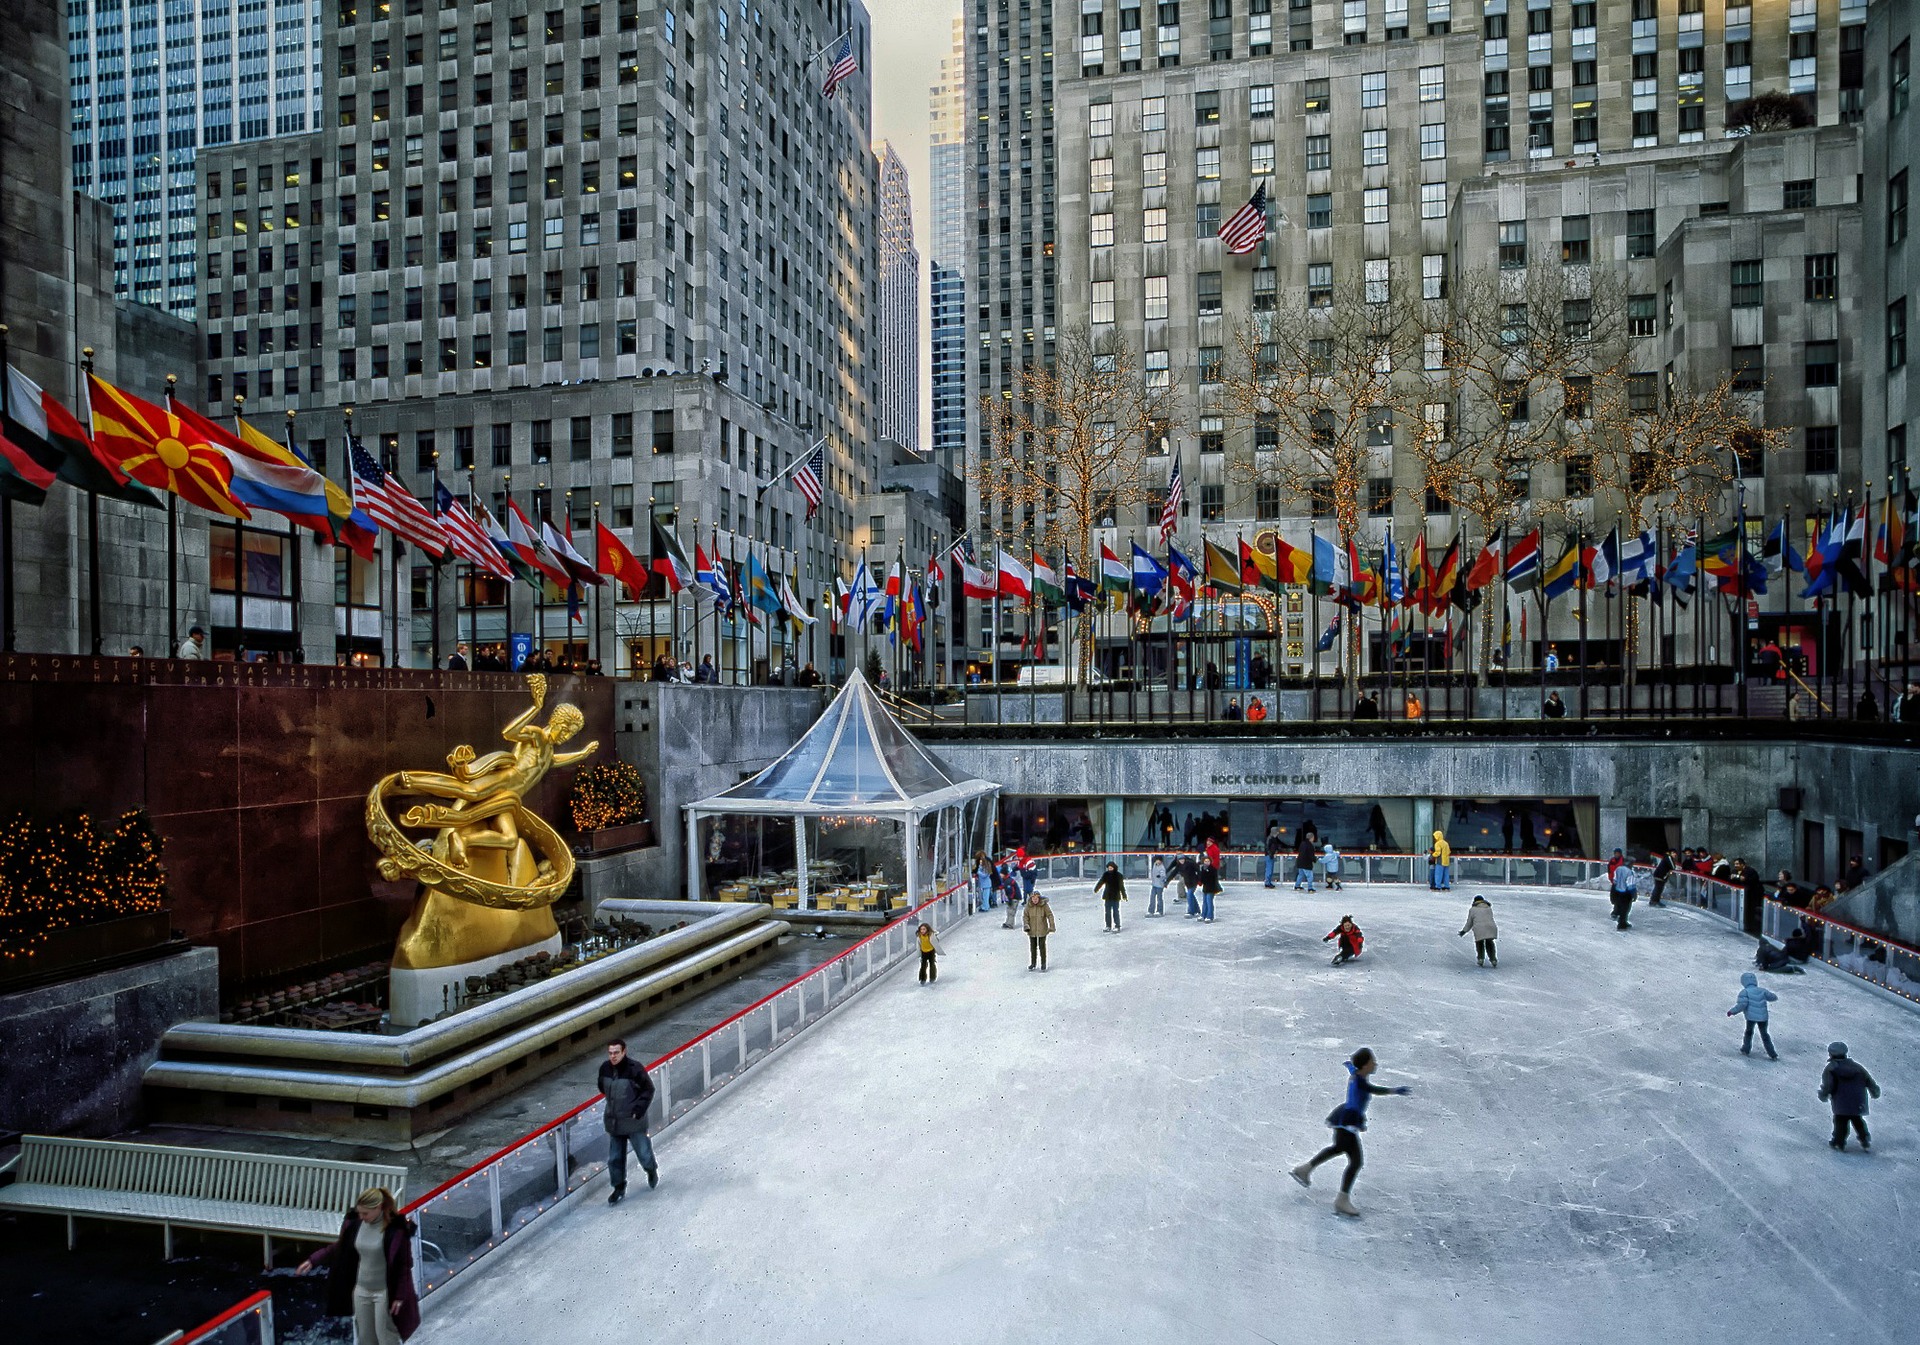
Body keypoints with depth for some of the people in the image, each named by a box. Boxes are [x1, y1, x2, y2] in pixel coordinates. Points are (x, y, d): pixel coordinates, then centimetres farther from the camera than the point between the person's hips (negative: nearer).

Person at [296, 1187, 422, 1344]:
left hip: (385, 1292, -5)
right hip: (361, 1290, 6)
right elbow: (339, 1247, 13)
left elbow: (404, 1264, -15)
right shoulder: (354, 1222, -6)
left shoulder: (396, 1228, -22)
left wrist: (400, 1296, -15)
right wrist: (313, 1260, 8)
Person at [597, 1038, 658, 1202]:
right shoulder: (605, 1069, -5)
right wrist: (612, 1103, 12)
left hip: (634, 1122, -4)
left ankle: (652, 1171, 39)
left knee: (643, 1153, 8)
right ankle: (619, 1187, 29)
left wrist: (639, 1109, -16)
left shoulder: (635, 1068, -21)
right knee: (614, 1158, 10)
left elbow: (648, 1089, -11)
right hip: (614, 1122, 4)